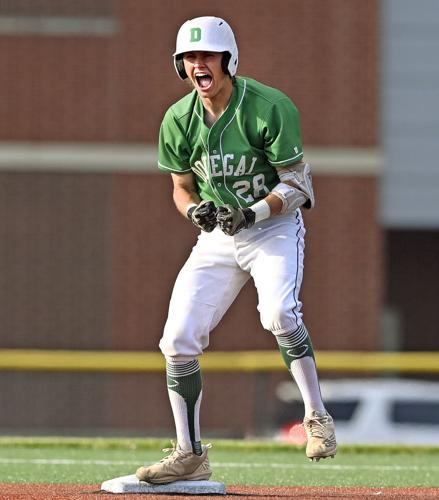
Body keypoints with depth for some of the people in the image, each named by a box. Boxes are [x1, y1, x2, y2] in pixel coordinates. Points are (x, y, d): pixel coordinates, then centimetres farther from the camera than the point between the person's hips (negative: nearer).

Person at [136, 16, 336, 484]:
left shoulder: (270, 108, -18)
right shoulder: (179, 120, -4)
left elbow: (296, 186, -14)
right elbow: (182, 188, 7)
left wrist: (253, 214, -29)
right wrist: (196, 210, -16)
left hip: (275, 223, -5)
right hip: (217, 236, 5)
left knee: (278, 312, -32)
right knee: (178, 338, -5)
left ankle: (317, 418, -18)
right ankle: (189, 455, 7)